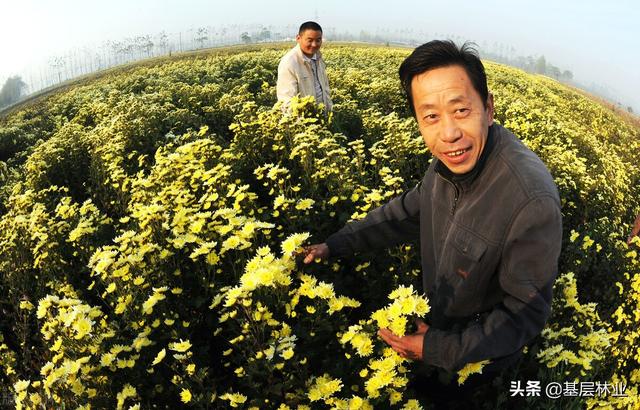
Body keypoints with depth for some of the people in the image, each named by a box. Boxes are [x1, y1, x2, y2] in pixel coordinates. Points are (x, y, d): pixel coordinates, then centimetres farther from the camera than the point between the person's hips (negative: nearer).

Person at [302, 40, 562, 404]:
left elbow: (527, 311, -27)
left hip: (481, 357, -5)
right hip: (439, 323, 6)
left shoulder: (532, 201, -38)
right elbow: (408, 212, 3)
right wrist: (337, 244, 0)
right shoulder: (454, 160, -15)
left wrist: (446, 351, -26)